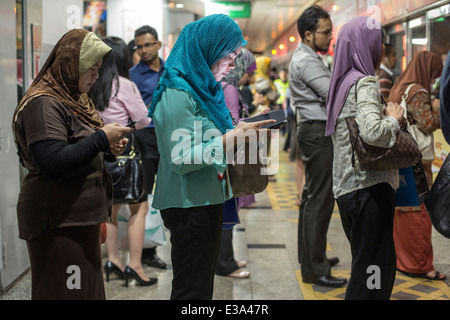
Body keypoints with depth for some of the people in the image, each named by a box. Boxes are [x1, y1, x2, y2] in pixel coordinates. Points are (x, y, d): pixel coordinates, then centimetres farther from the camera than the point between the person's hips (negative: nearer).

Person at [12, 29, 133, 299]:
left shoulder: (76, 99, 16)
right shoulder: (43, 104, -15)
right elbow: (53, 163, -25)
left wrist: (108, 149, 4)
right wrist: (101, 138, -19)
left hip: (80, 218, 10)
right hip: (58, 223, -10)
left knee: (88, 288, 14)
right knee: (65, 291, -4)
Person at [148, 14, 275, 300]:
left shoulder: (202, 88, 12)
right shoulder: (178, 94, -17)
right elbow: (181, 158, -22)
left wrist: (242, 128, 5)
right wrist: (232, 137, -24)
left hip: (206, 200, 9)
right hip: (189, 204, -9)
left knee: (203, 282, 17)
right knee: (192, 288, 0)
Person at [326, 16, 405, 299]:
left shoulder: (344, 81, 12)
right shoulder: (365, 82, -13)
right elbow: (372, 132, -30)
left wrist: (385, 112, 7)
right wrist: (394, 118, -10)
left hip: (346, 187, 9)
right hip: (370, 186, -9)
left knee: (366, 265, 18)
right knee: (376, 268, 0)